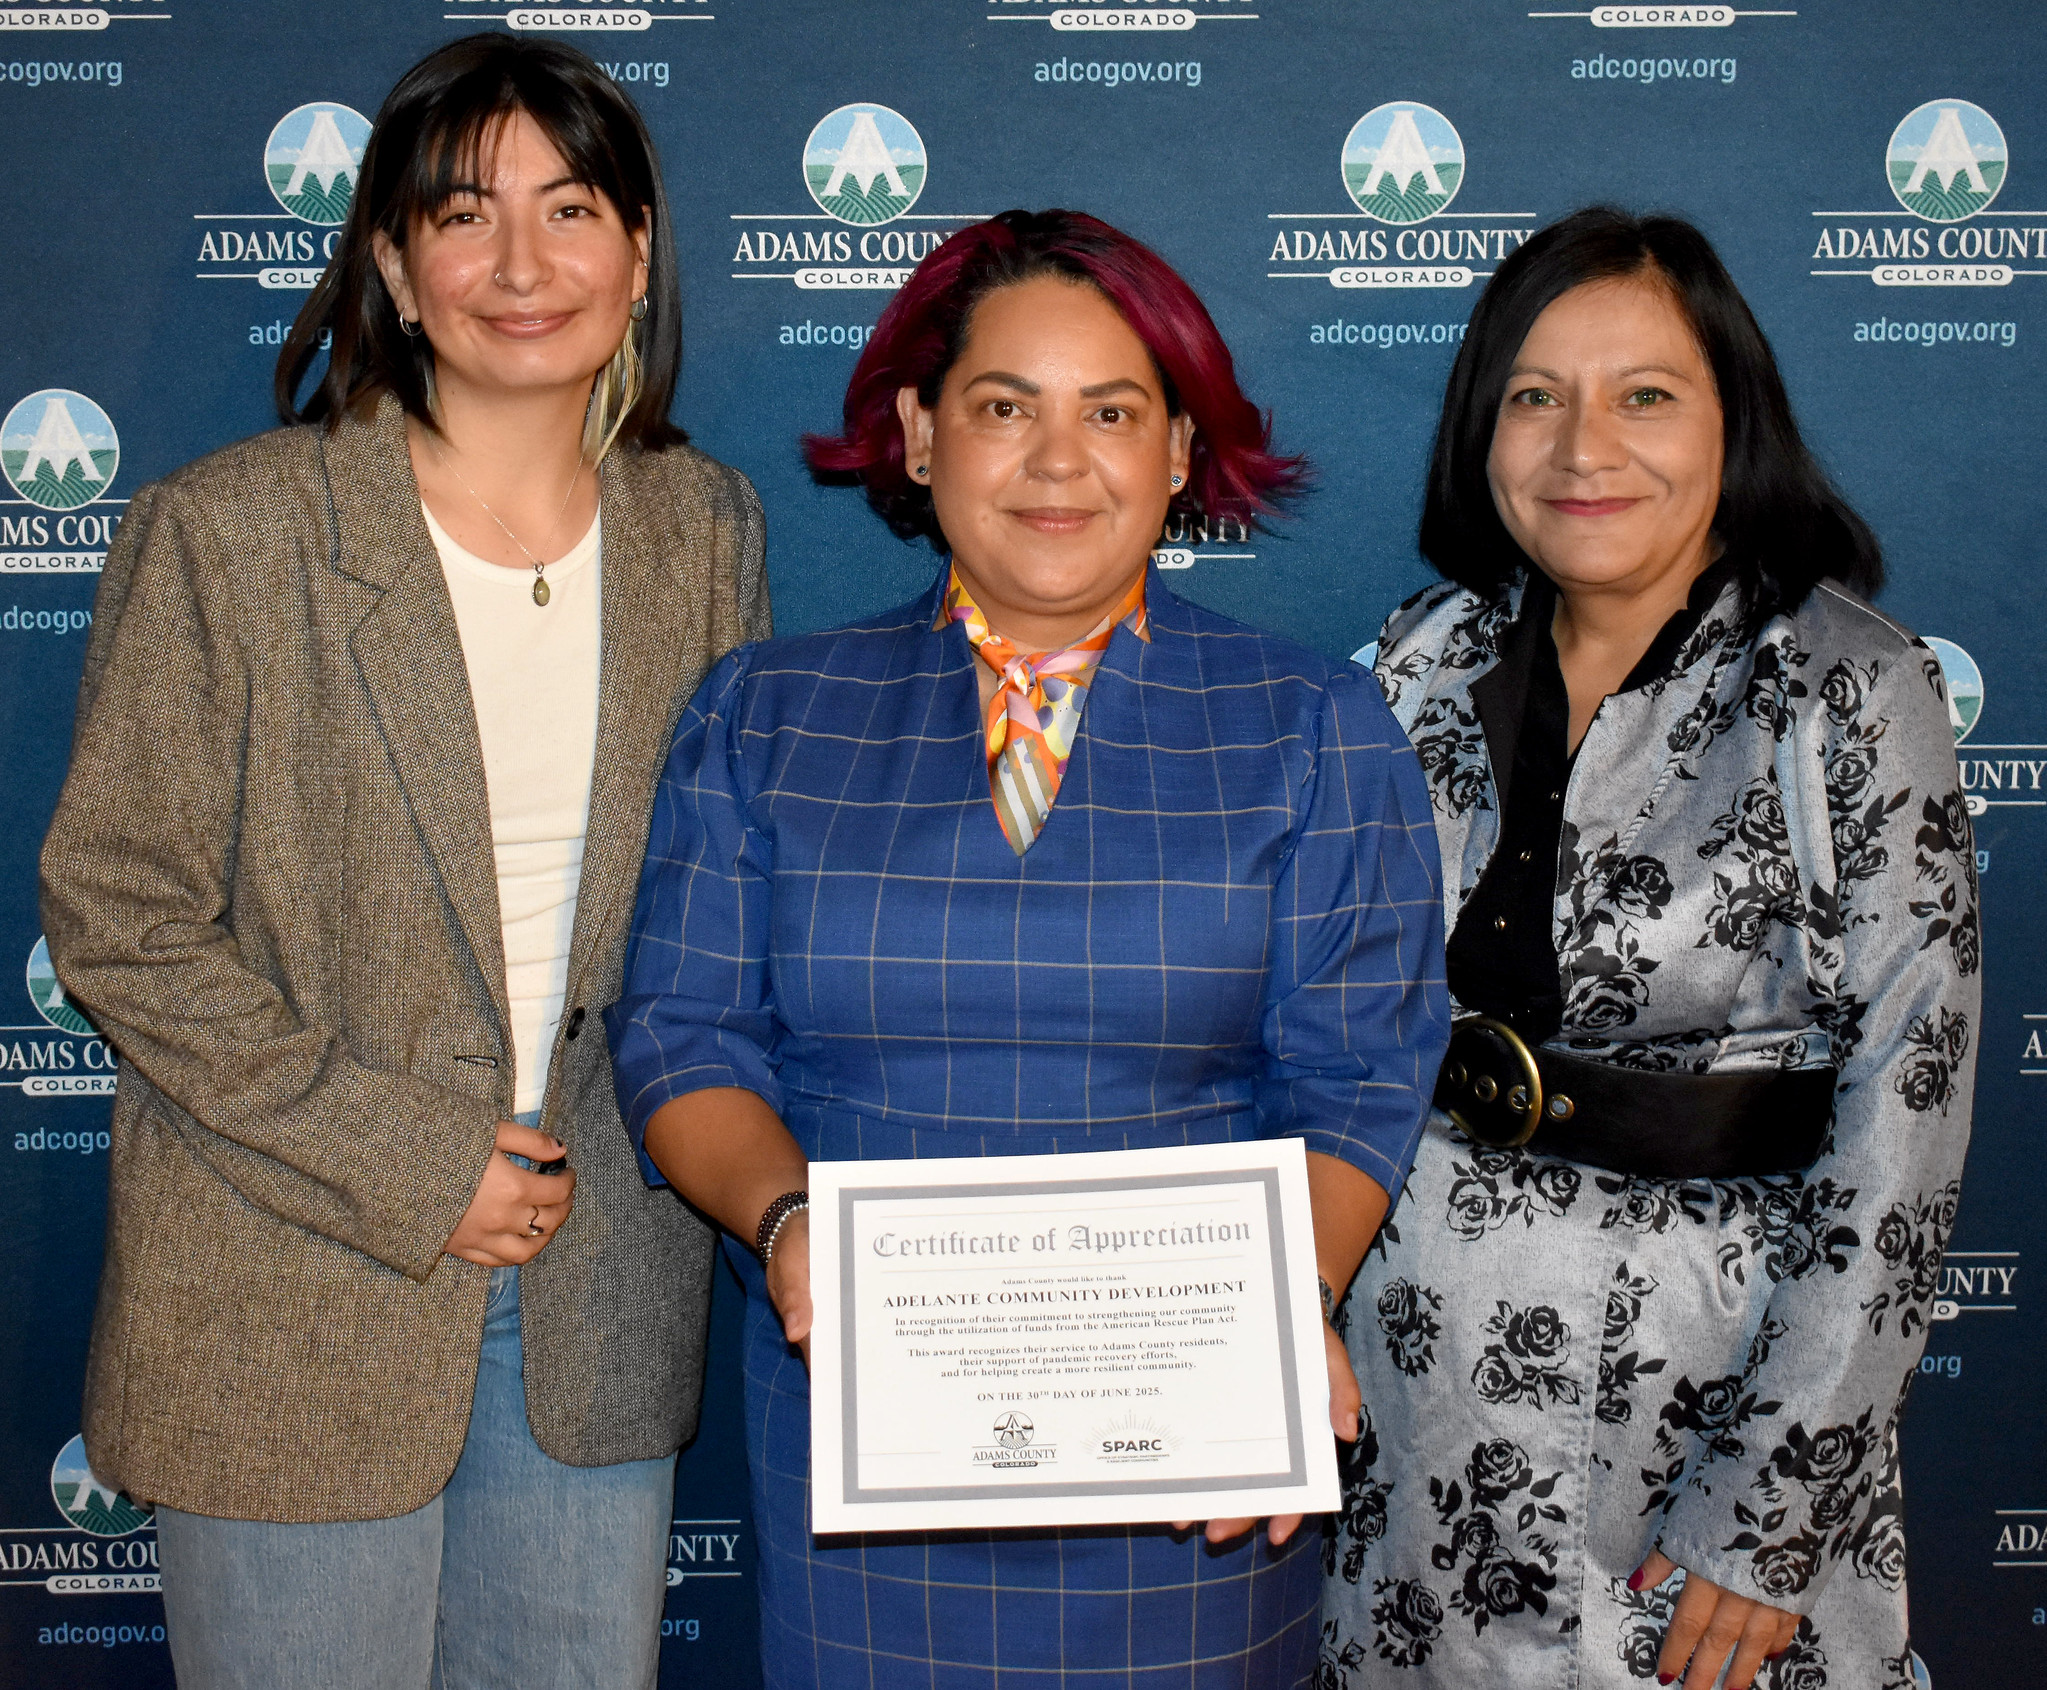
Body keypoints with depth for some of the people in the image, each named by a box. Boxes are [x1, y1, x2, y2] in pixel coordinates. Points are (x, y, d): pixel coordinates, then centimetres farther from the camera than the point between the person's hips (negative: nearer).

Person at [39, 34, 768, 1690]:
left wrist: (617, 1155, 0)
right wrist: (404, 1163, -13)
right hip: (292, 1312, -3)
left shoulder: (703, 529, 3)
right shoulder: (227, 533, -9)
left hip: (600, 1298, 3)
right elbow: (119, 918, -8)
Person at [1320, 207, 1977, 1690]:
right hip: (1409, 1366, 4)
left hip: (1709, 1370, -3)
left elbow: (1904, 1128, -13)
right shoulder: (1431, 655, 0)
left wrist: (1768, 1519, -15)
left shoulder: (1848, 692, -12)